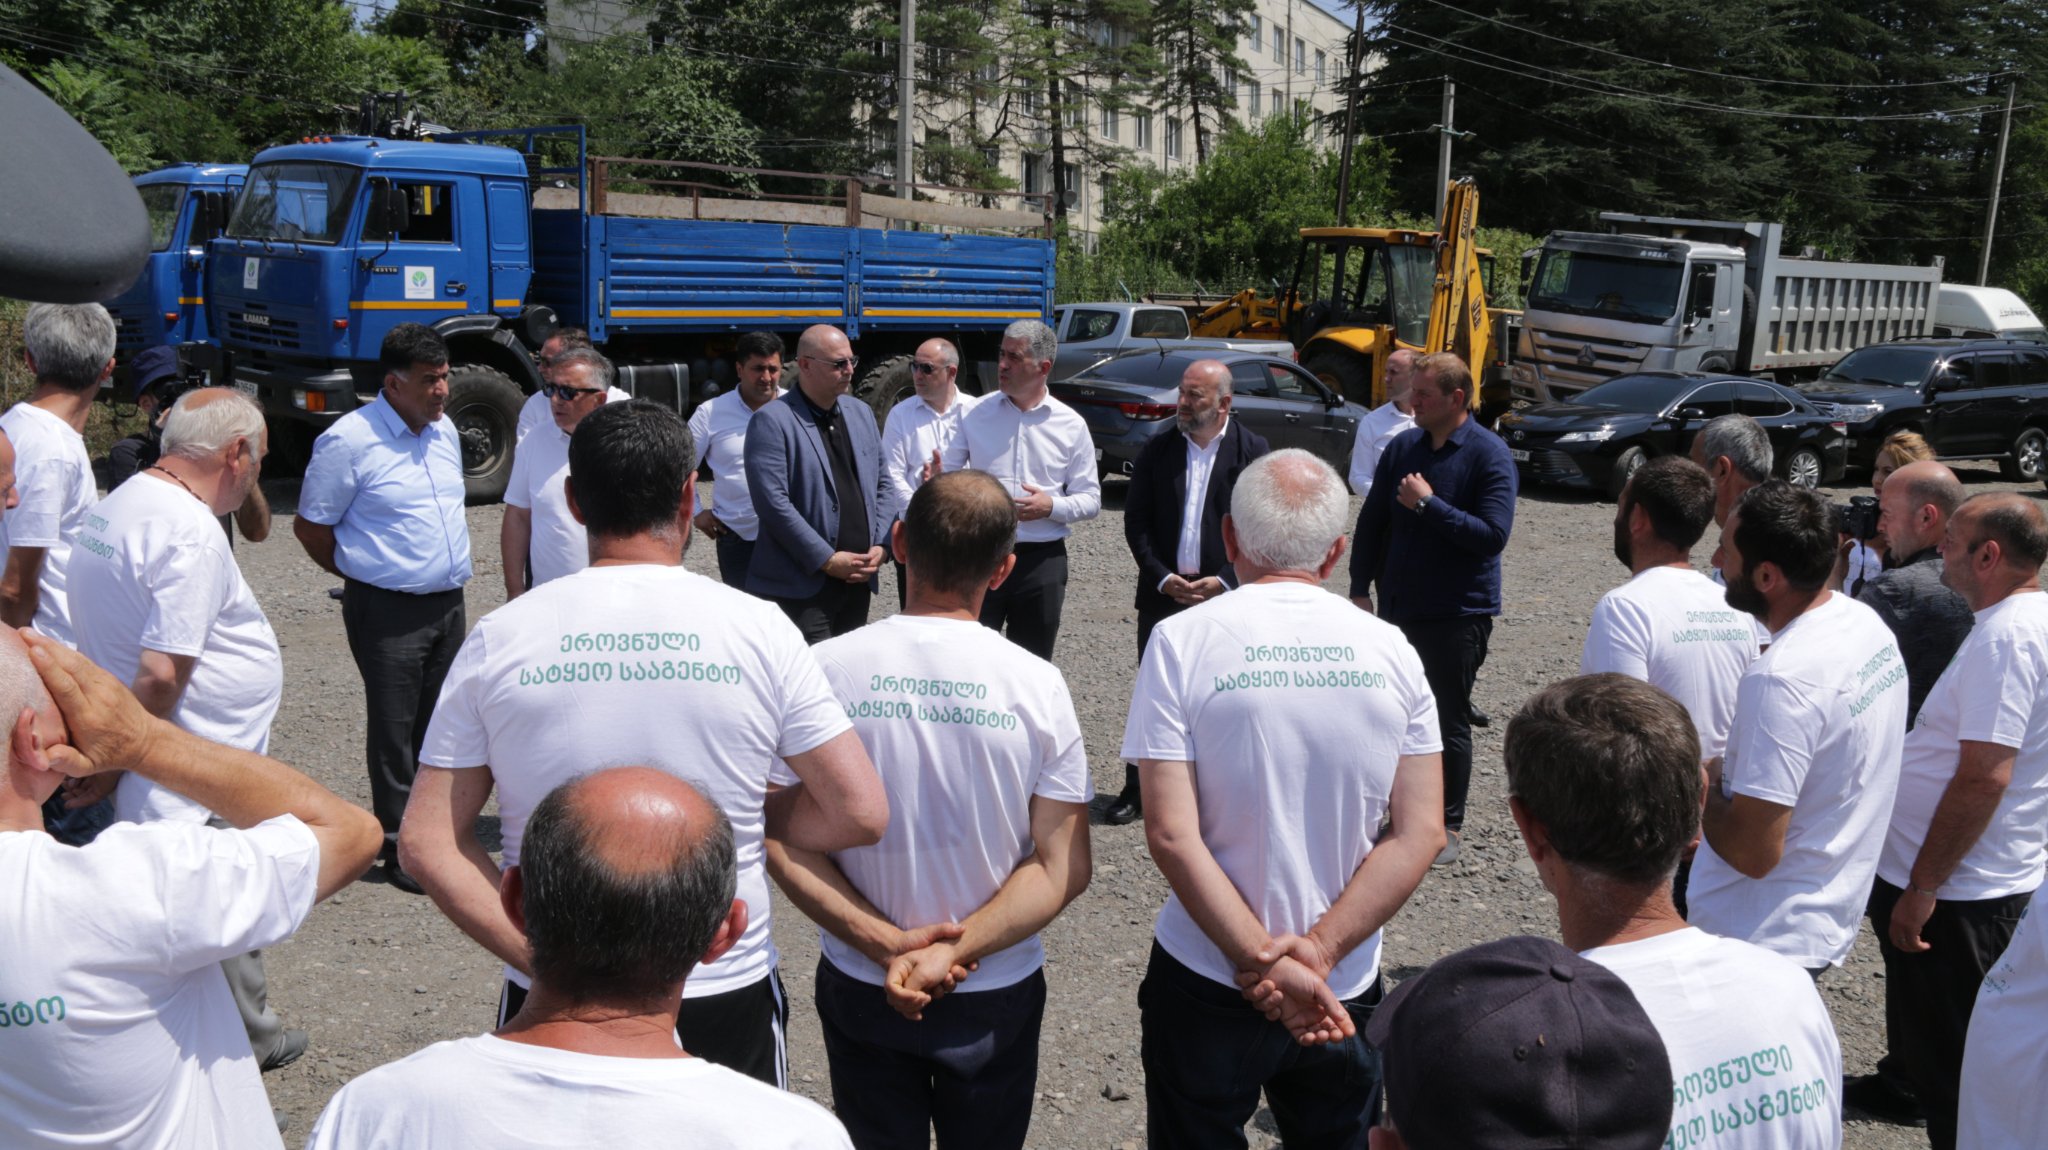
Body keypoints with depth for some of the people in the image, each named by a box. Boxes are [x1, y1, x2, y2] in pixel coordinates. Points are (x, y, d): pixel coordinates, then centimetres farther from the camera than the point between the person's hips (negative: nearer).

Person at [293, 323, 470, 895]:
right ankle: (400, 849, 11)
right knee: (394, 733, 1)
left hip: (448, 604, 6)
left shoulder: (444, 429, 10)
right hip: (388, 612, -6)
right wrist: (362, 575, 3)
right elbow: (310, 526, -5)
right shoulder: (349, 440, -12)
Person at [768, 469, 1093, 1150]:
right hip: (997, 993, 0)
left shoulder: (825, 669, -14)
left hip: (858, 987, 0)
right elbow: (1063, 867, -14)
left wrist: (886, 943, -15)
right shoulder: (1037, 685, -14)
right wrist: (954, 952, -17)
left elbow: (781, 844, -13)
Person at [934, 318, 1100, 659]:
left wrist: (1052, 507, -16)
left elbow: (1091, 500, 3)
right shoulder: (978, 414, 2)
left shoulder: (1071, 425, 1)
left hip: (1042, 559, 0)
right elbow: (948, 469, 5)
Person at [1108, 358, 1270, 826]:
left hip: (1224, 594, -2)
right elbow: (1135, 521, 3)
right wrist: (1163, 577, -9)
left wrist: (1224, 580, -14)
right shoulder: (1158, 449, 3)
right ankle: (1138, 790, 18)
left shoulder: (1252, 450, -3)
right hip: (1162, 594, 2)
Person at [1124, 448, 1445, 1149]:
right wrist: (1315, 954, -11)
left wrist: (1268, 964, -14)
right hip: (1348, 990, 2)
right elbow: (1420, 835, -7)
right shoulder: (1390, 650, -3)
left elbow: (1173, 837, -18)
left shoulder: (1182, 640, -12)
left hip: (1207, 983, -2)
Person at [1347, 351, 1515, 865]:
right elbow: (1372, 520, 10)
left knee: (1449, 722, 4)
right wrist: (1360, 587, 6)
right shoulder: (1402, 447, 4)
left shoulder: (1489, 455, -11)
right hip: (1399, 606, 5)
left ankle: (1449, 825, 17)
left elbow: (1493, 535, -20)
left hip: (1458, 614, -5)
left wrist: (1429, 504, -22)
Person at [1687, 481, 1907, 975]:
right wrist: (1727, 772, 6)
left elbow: (1753, 852, -27)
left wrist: (1702, 790, -9)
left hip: (1763, 942, -9)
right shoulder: (1865, 622, 1)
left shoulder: (1781, 678, -29)